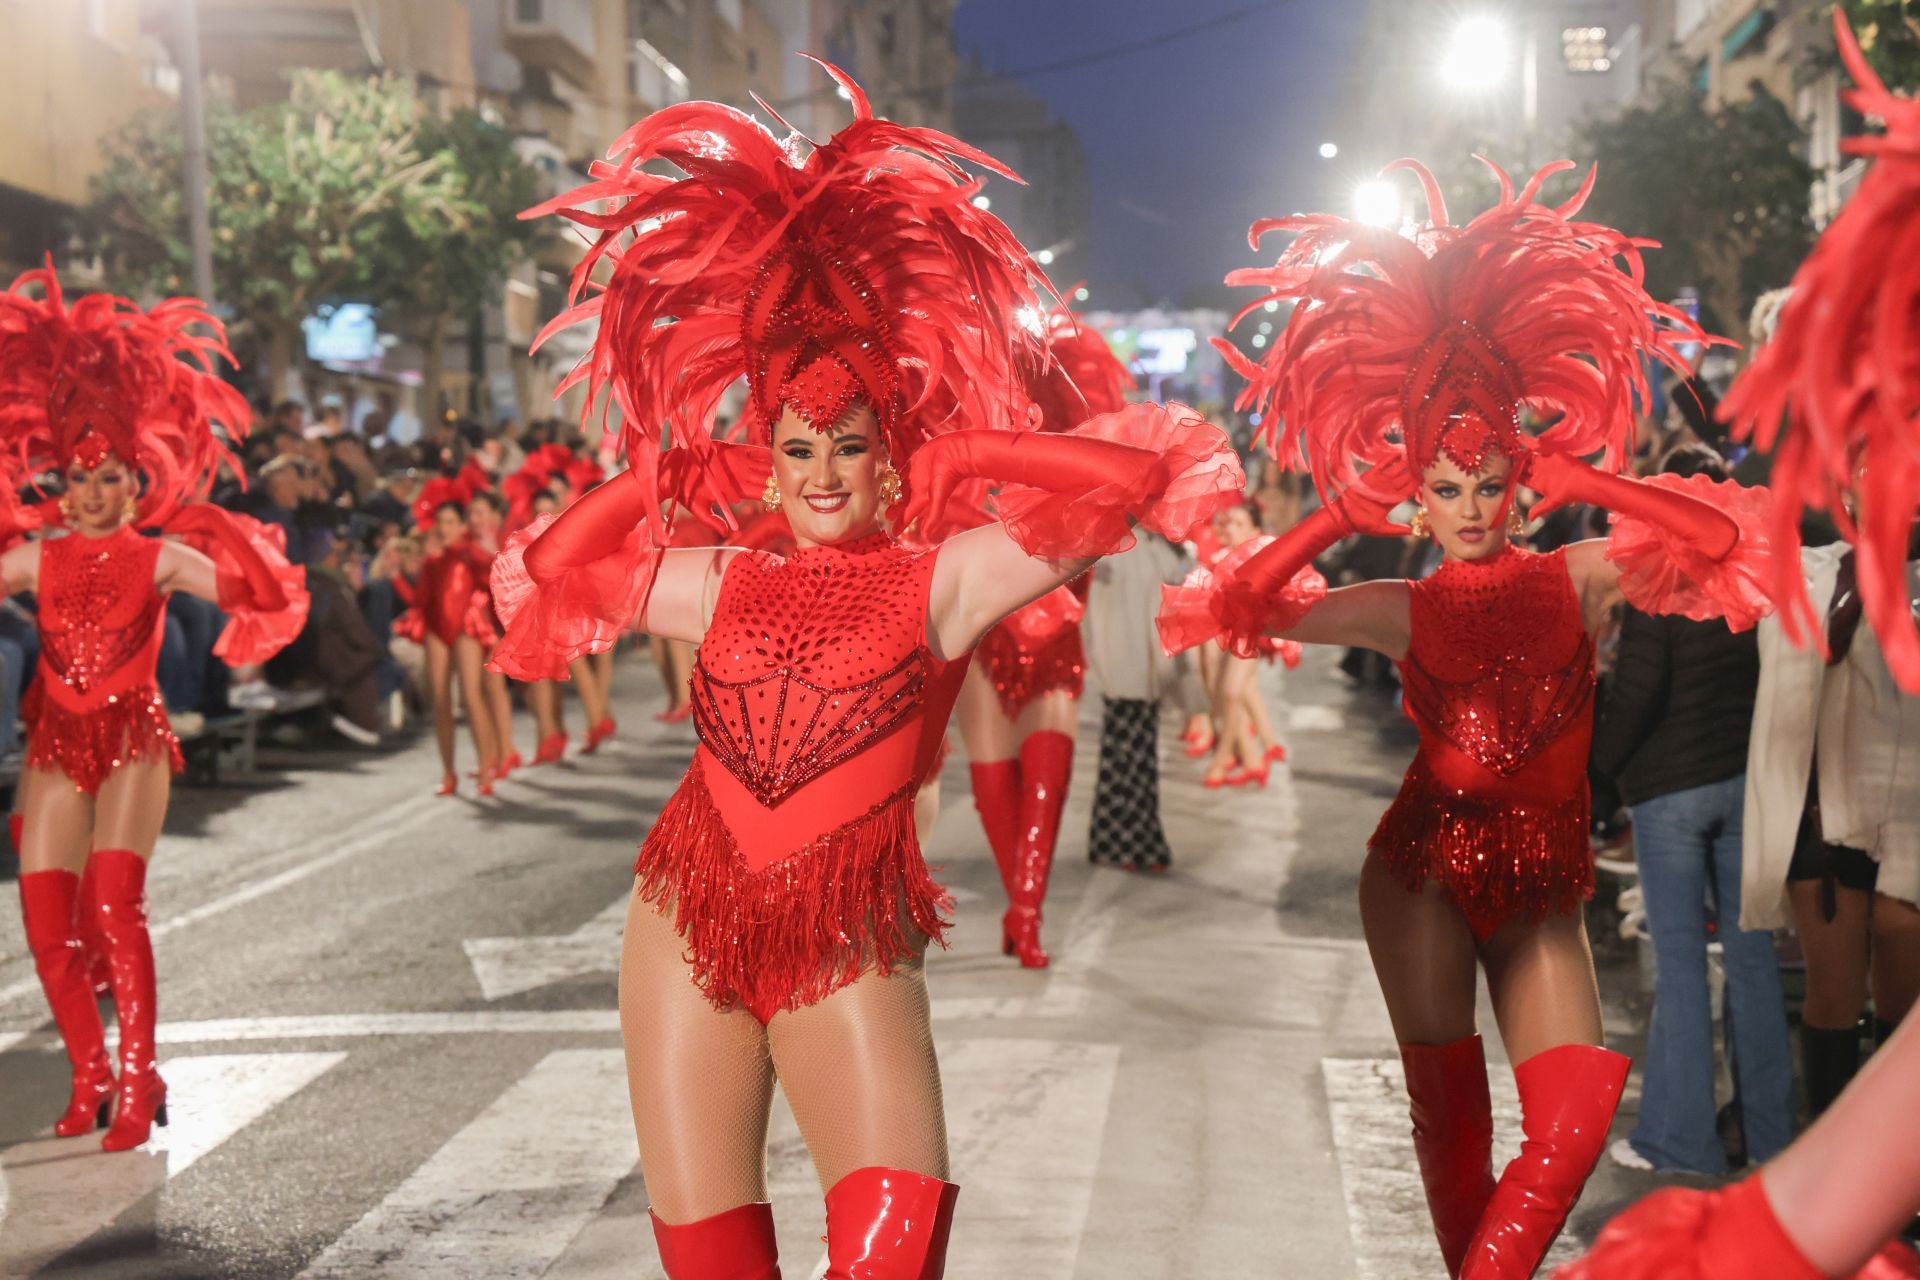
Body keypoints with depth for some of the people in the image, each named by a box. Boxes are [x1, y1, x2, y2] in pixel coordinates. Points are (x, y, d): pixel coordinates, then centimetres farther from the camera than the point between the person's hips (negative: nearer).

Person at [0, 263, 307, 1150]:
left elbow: (249, 592, -11)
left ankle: (137, 1084, -8)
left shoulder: (159, 555, -1)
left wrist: (228, 539, -20)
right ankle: (90, 1080, 18)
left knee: (114, 905, -18)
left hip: (132, 739, -4)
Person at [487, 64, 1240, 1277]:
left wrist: (953, 449, 0)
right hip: (690, 924, 3)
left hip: (848, 944, -3)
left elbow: (1131, 476, -6)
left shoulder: (940, 582, 1)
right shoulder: (721, 584, 11)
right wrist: (668, 472, 13)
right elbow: (545, 570, 18)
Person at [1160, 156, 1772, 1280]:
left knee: (1580, 1109, -14)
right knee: (1449, 1113, 1)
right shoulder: (1406, 611, 0)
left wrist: (1575, 476, -17)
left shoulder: (1577, 579, -1)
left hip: (1542, 882, 1)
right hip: (1424, 869, 0)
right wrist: (1345, 514, -10)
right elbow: (1249, 607, -6)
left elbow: (1714, 540, -15)